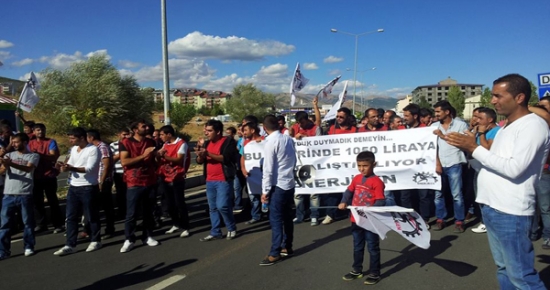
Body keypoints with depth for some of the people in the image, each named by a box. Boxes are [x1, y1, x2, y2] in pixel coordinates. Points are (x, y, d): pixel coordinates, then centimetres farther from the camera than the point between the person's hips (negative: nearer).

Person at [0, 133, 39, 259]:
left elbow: (28, 168, -17)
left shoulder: (33, 156, 2)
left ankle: (29, 247, 19)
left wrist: (11, 164, -32)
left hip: (25, 194, -3)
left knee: (28, 222, 6)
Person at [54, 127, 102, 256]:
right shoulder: (74, 149, 12)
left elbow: (89, 168, -22)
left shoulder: (93, 149, -13)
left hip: (88, 188, -7)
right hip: (73, 187, 8)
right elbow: (71, 164, 15)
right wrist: (64, 166, -7)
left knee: (91, 216, 4)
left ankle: (96, 241, 19)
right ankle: (70, 245, 12)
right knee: (71, 217, 7)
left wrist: (71, 168, -31)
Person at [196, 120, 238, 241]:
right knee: (213, 208, 10)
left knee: (222, 206, -12)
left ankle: (231, 228, 10)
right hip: (210, 180, 7)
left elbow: (225, 158, -20)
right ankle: (215, 232, 20)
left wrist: (208, 153, -25)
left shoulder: (228, 142, -8)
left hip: (224, 180, -7)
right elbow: (199, 161, 9)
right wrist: (200, 154, -13)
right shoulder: (207, 143, 12)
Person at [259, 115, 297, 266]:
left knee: (276, 220, -2)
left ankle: (274, 254, 4)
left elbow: (268, 169, -16)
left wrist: (265, 190, -12)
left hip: (278, 186, -8)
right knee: (287, 217, 16)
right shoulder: (288, 139, 5)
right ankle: (287, 248, 27)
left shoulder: (271, 143, -16)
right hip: (290, 183, 8)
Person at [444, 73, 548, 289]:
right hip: (491, 207, 9)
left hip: (510, 212, -9)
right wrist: (469, 147, 3)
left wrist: (474, 149, -17)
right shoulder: (506, 128, 17)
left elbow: (514, 169, -22)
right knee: (504, 268, 18)